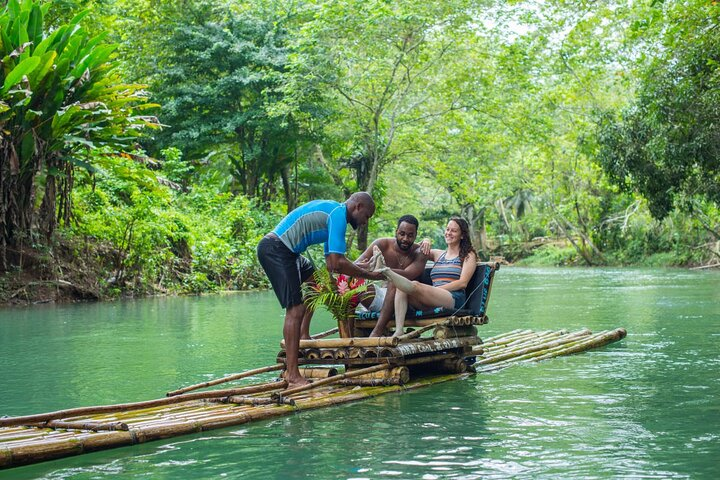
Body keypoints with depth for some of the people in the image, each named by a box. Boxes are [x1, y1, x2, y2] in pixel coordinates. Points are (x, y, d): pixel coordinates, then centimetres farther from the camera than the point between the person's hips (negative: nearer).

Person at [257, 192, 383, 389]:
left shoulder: (331, 212, 21)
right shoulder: (339, 214, -10)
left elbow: (331, 264, 25)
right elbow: (337, 263, -19)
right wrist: (371, 275, -9)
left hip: (283, 251, 11)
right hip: (276, 249, -11)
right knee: (295, 309, -15)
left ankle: (303, 335, 20)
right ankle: (293, 377, -18)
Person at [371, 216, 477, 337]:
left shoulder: (469, 255, 12)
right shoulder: (438, 254, 27)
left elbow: (462, 283, -1)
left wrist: (436, 289, -10)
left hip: (454, 299, -5)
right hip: (433, 301, 5)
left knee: (415, 286, -32)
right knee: (401, 289, -24)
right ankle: (398, 331, -40)